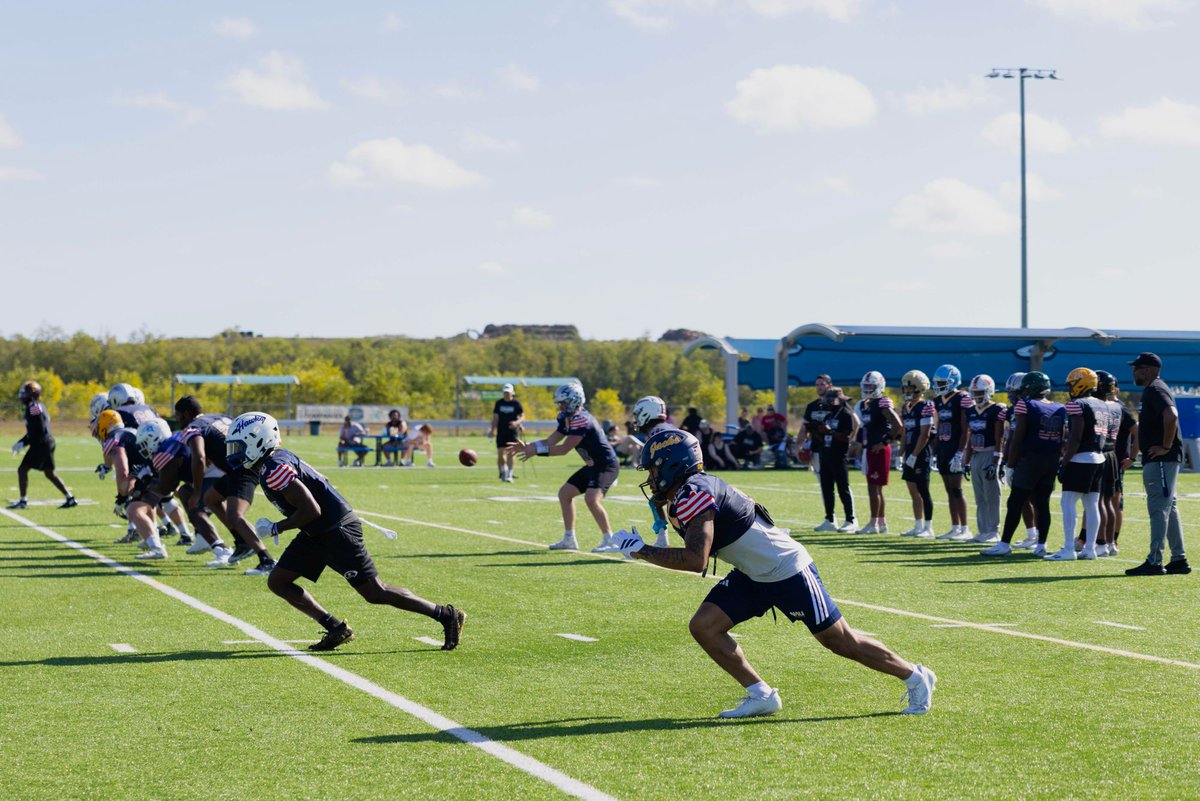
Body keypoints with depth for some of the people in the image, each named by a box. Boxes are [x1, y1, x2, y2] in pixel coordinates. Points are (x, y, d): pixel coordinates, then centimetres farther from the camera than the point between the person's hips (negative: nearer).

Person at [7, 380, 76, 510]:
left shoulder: (34, 407, -16)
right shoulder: (39, 406, 15)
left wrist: (23, 443, -15)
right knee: (49, 473, 14)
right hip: (48, 443, 10)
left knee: (22, 470, -5)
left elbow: (38, 431, -20)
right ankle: (70, 498, 14)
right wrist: (21, 442, 19)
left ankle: (23, 501, -3)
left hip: (40, 444, -10)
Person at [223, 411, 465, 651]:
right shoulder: (273, 461, 10)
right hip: (316, 533, 10)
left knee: (374, 592, -5)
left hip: (336, 530, -10)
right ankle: (335, 629, 8)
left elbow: (311, 510, -25)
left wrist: (275, 528, -15)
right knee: (277, 582, 7)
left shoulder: (274, 469, -21)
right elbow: (318, 481, 20)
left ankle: (446, 615, 4)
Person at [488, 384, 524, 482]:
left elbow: (522, 417, 0)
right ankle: (503, 471, 20)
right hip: (501, 432, 2)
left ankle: (509, 475, 1)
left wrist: (517, 422, -21)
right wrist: (492, 430, 3)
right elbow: (495, 418, 10)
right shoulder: (499, 403, 8)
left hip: (513, 432, -2)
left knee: (510, 453, -5)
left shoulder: (516, 403, 0)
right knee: (500, 454, -3)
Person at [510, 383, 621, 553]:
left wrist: (536, 451, -21)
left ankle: (610, 541, -19)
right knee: (565, 493, 14)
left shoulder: (581, 420, -22)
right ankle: (569, 539, 19)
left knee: (591, 499, -27)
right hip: (593, 466, 11)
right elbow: (550, 441, 12)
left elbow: (564, 449, -24)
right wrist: (527, 446, 1)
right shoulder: (568, 419, 8)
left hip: (606, 465, -11)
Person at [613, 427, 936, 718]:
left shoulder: (692, 495, -24)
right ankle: (761, 696, 6)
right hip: (752, 575, 9)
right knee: (703, 626, -3)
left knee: (840, 641, 2)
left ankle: (915, 677, 20)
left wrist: (641, 550, -26)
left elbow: (695, 560, -32)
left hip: (787, 571, -9)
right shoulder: (680, 499, 6)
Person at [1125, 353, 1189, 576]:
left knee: (1158, 509, -10)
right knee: (1168, 508, 13)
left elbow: (1171, 416, -29)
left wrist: (1166, 447, -23)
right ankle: (1179, 559, 17)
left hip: (1161, 459, -11)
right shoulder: (1152, 390, 19)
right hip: (1157, 461, 11)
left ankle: (1154, 562, -10)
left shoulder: (1155, 390, -14)